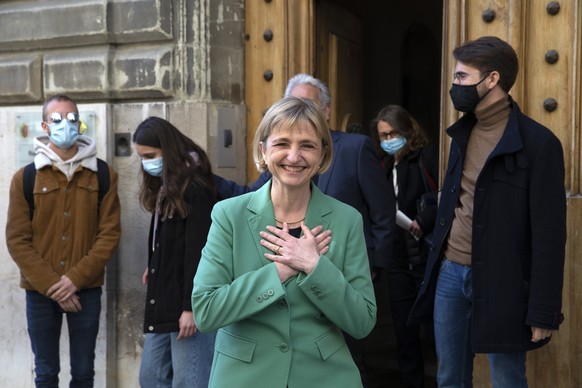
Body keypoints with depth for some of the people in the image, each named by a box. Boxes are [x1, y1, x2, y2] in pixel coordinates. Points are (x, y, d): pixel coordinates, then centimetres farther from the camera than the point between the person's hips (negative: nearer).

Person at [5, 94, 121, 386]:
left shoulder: (104, 174, 1)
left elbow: (110, 233, -3)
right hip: (40, 292, 0)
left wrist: (76, 278, -13)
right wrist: (51, 285, -11)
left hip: (86, 289, 0)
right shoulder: (25, 178, 0)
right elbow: (17, 240, -3)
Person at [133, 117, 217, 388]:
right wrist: (154, 267, 8)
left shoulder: (195, 189, -13)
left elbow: (197, 252, -17)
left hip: (186, 303, -9)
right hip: (163, 300, 9)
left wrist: (190, 306, -18)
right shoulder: (165, 186, 14)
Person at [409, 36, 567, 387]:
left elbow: (549, 234, -14)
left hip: (499, 283, -6)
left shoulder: (538, 142, -12)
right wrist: (436, 263, 11)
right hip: (450, 273, 7)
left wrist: (543, 312, -15)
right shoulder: (463, 132, 10)